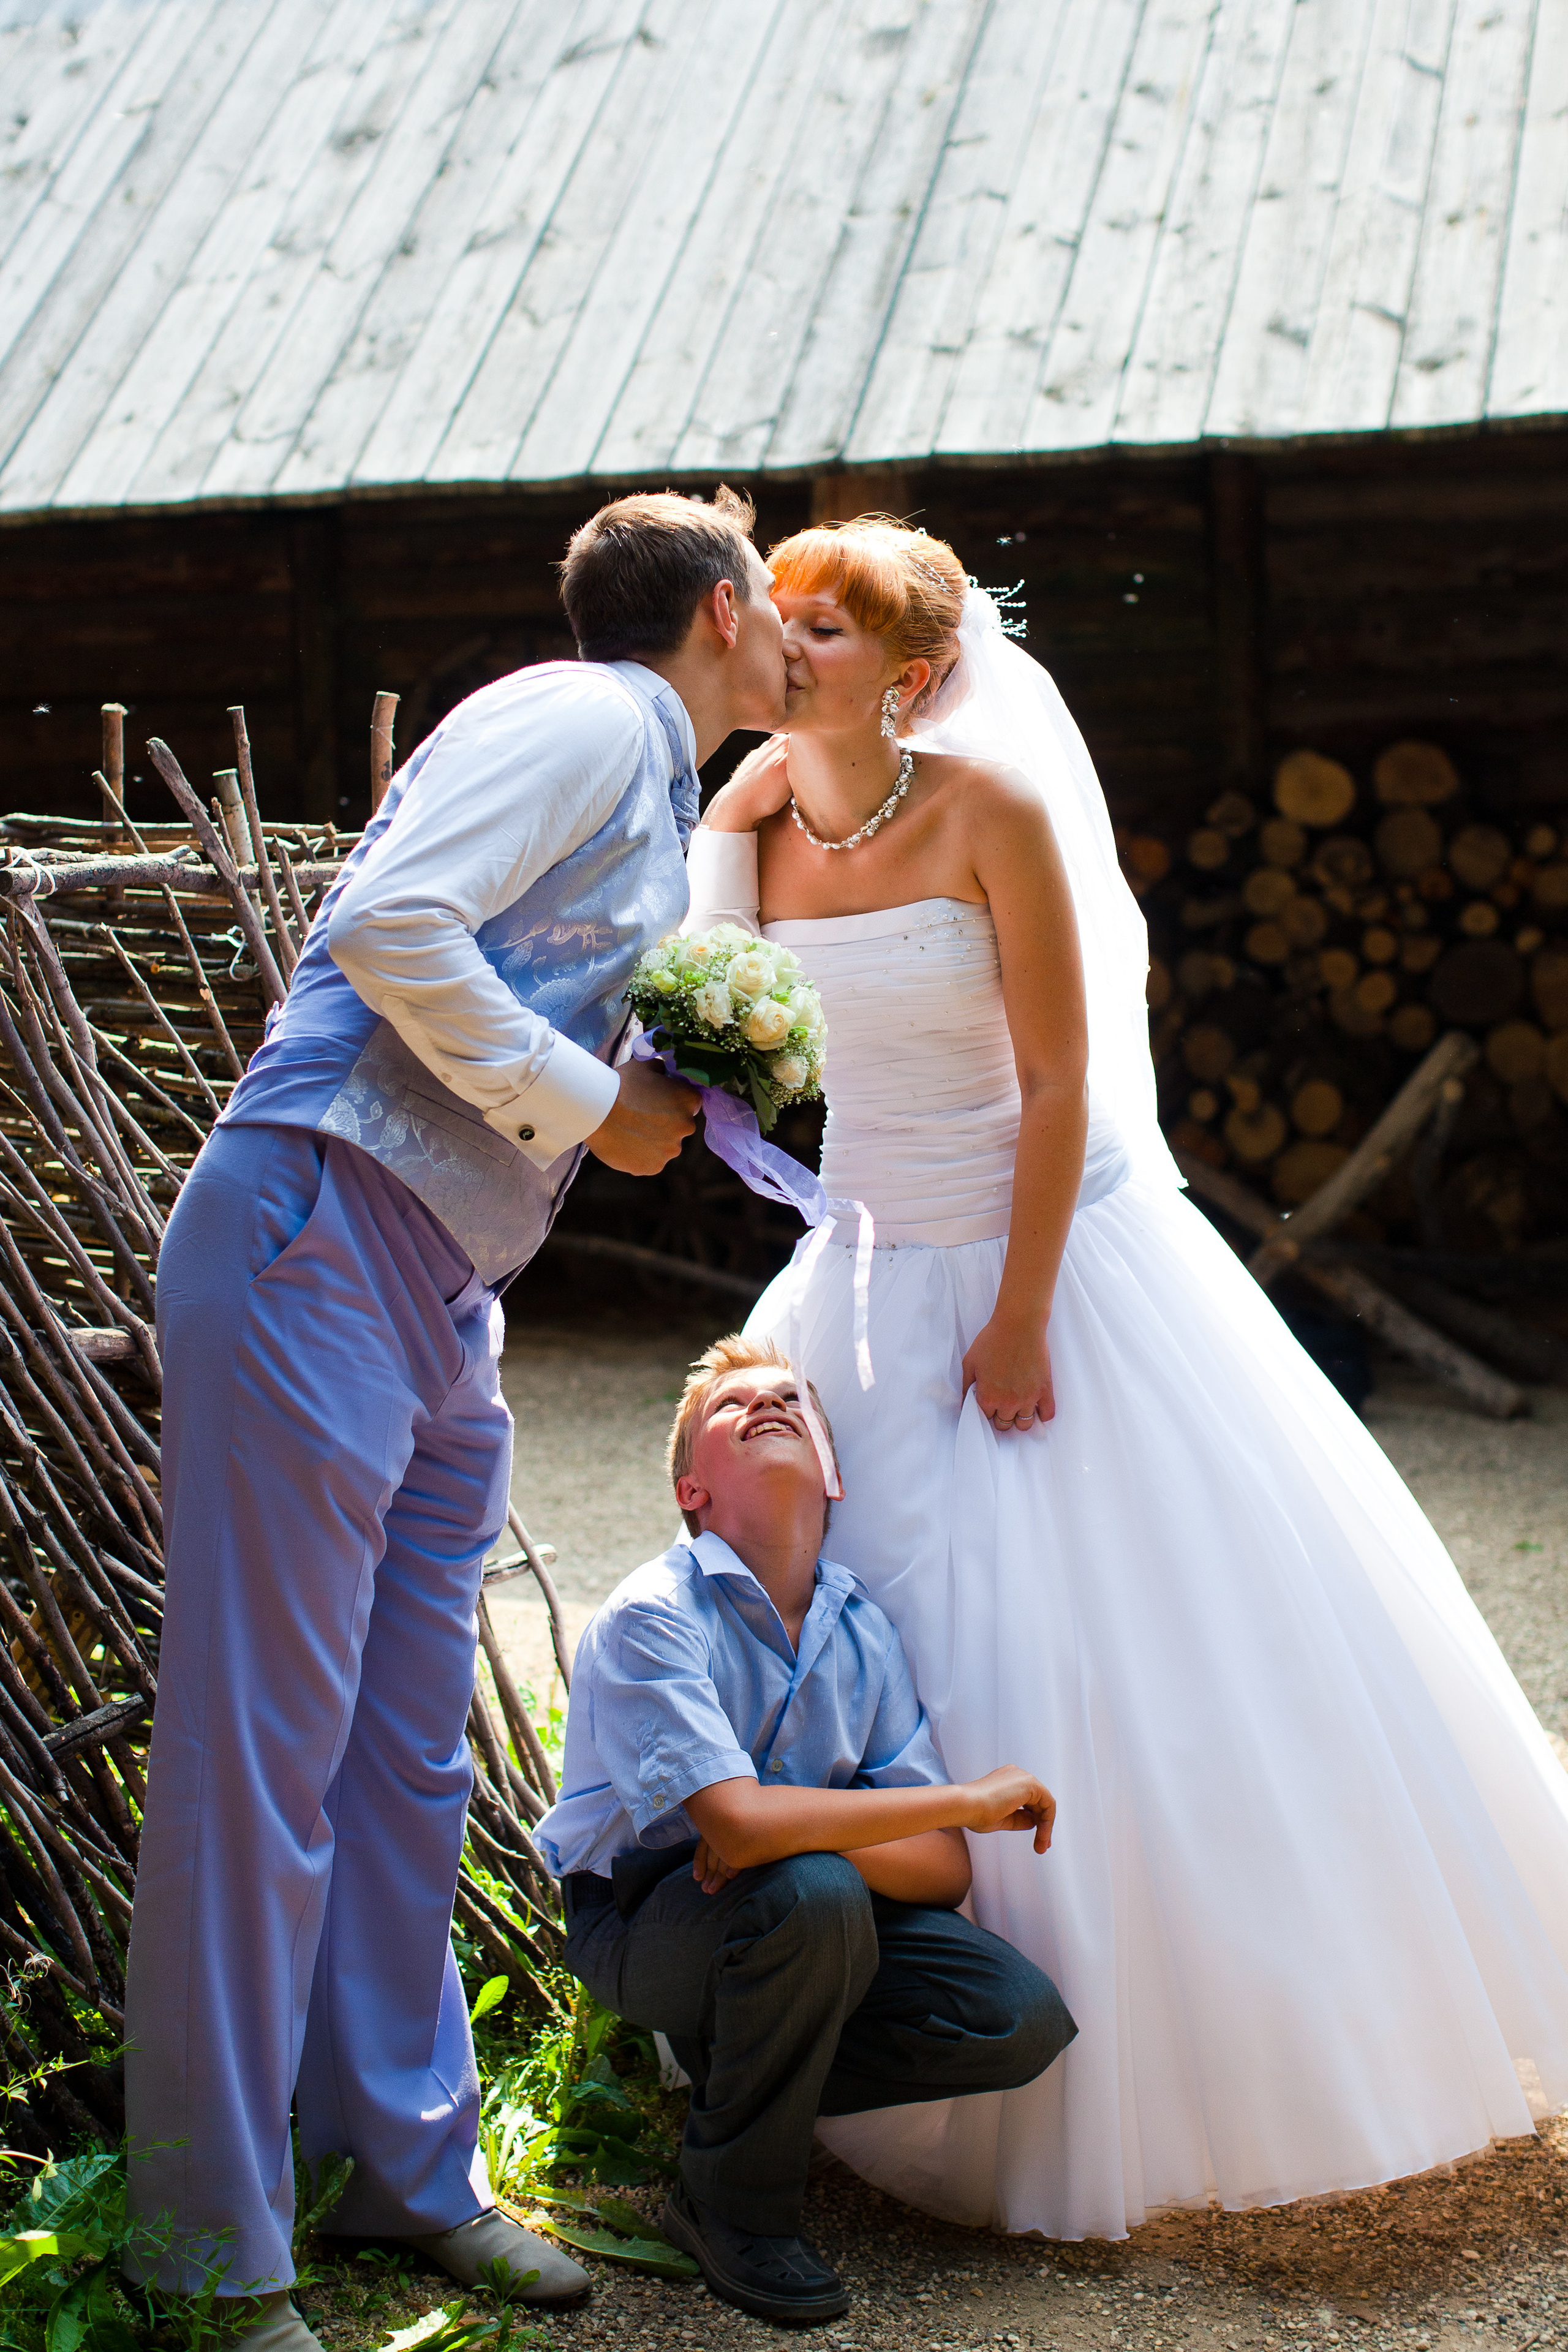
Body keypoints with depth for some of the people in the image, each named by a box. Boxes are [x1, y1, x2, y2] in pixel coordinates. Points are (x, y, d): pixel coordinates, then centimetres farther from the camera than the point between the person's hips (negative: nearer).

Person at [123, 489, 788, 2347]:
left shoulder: (659, 796, 24)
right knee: (263, 1747, -4)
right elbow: (392, 923, -19)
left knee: (412, 1750, 14)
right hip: (315, 1244, -10)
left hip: (446, 1301, 10)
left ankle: (408, 2165, 26)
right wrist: (590, 1107, -12)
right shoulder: (582, 720, -5)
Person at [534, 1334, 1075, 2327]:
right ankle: (737, 2201, -11)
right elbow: (739, 1823, -36)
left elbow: (944, 1870, -7)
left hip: (788, 1915, 5)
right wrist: (973, 1797, -27)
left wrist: (792, 1835, -28)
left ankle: (735, 2071, 7)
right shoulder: (652, 1617, -22)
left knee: (1025, 2021, -14)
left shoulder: (862, 1628, -5)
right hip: (641, 1918, -5)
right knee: (811, 1892, -36)